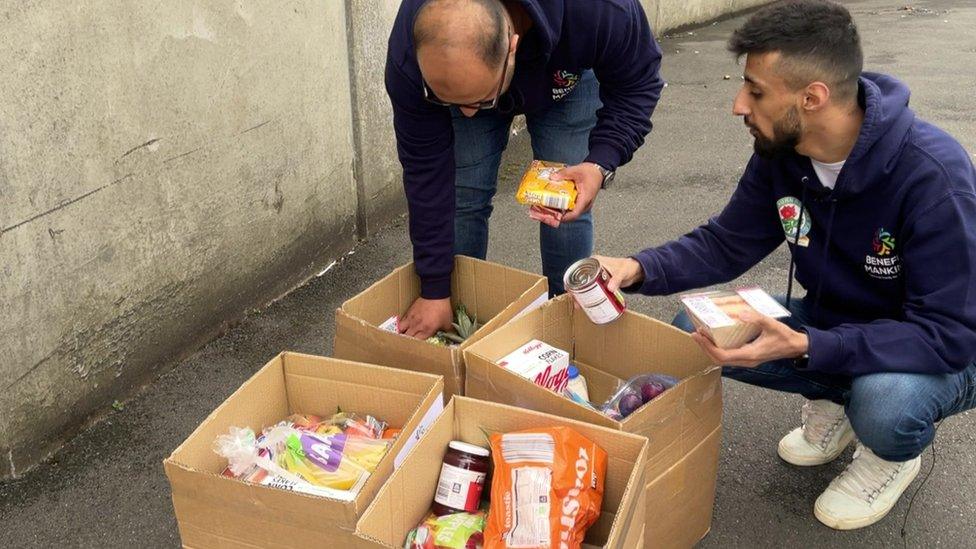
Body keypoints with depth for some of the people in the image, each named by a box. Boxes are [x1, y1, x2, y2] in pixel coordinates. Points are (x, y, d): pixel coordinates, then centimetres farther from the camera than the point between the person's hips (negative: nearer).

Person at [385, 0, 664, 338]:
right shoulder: (409, 58, -39)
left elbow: (638, 85, -25)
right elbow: (426, 172, -30)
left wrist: (601, 163, -42)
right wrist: (435, 291, -26)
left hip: (566, 76, 0)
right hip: (470, 80, 1)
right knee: (460, 197, -9)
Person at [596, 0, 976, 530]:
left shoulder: (933, 175, -31)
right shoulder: (781, 152, -12)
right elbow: (725, 244, -1)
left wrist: (803, 346, -42)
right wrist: (638, 268, -20)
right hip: (832, 323, 6)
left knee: (883, 403, -39)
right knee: (690, 328, -11)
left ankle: (892, 457, 2)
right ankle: (831, 400, 12)